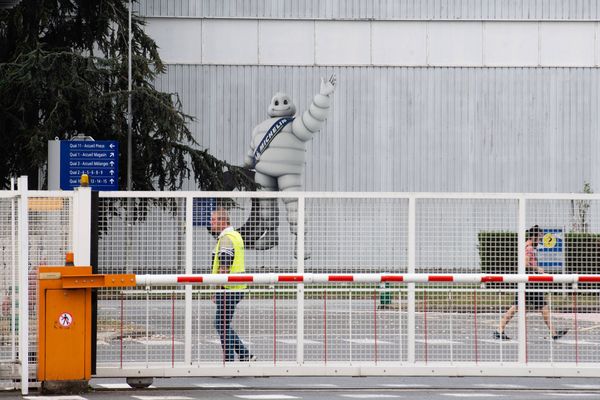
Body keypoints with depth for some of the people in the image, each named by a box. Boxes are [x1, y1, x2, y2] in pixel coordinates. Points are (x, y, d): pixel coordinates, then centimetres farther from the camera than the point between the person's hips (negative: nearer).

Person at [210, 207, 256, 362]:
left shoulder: (226, 239, -15)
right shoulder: (235, 236, 17)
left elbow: (224, 267, -20)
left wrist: (217, 291, -17)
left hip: (228, 289, -10)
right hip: (236, 288, 10)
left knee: (222, 325, -3)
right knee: (222, 324, 15)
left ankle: (229, 360, -1)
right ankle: (245, 355, 16)